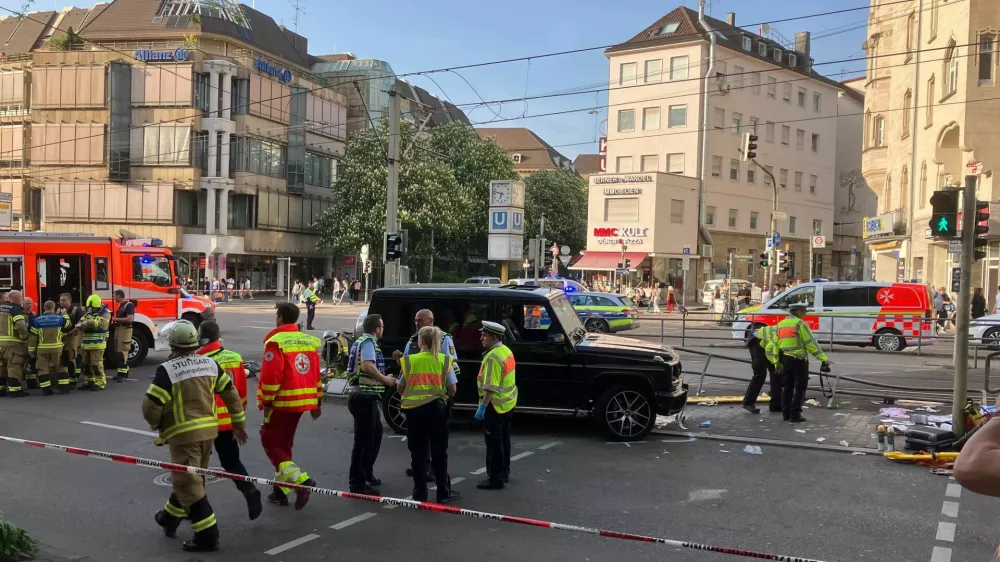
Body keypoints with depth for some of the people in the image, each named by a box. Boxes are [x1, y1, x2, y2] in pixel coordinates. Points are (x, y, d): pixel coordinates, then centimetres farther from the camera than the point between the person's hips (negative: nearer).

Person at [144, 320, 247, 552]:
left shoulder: (167, 370, -14)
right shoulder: (210, 364, 3)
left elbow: (150, 406, -14)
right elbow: (231, 393, 8)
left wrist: (157, 425, 8)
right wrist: (238, 424, 18)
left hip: (183, 434, -7)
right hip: (209, 430, 7)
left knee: (189, 483, -1)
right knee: (189, 477, 22)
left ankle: (207, 535, -3)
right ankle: (170, 518, 42)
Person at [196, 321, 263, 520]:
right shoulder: (235, 358, 1)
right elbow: (242, 393, 8)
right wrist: (239, 418, 19)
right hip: (229, 421, 4)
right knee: (231, 461, 15)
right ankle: (250, 491, -7)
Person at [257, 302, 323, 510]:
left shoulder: (276, 342, -13)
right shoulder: (310, 341, 11)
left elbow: (271, 376, -18)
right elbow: (316, 374, 13)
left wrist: (266, 402, -12)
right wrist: (316, 402, 18)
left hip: (282, 402, -8)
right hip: (302, 401, 8)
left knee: (270, 442, 1)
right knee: (283, 444, 18)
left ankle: (301, 480, -15)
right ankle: (281, 489, 21)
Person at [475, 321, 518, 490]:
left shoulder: (493, 357, -23)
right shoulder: (506, 351, 8)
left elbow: (491, 387, -27)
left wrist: (482, 407, -25)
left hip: (495, 405, -10)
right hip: (508, 402, 10)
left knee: (494, 443, -3)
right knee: (503, 439, 18)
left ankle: (495, 478, 2)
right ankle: (504, 472, 28)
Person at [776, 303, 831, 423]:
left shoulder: (780, 324, 10)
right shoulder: (800, 324, -11)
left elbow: (777, 345, 11)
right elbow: (810, 343, -15)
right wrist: (823, 358, -13)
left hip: (785, 360, 7)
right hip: (799, 360, -6)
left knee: (787, 387, 13)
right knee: (800, 388, 2)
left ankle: (786, 414, 16)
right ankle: (795, 415, -1)